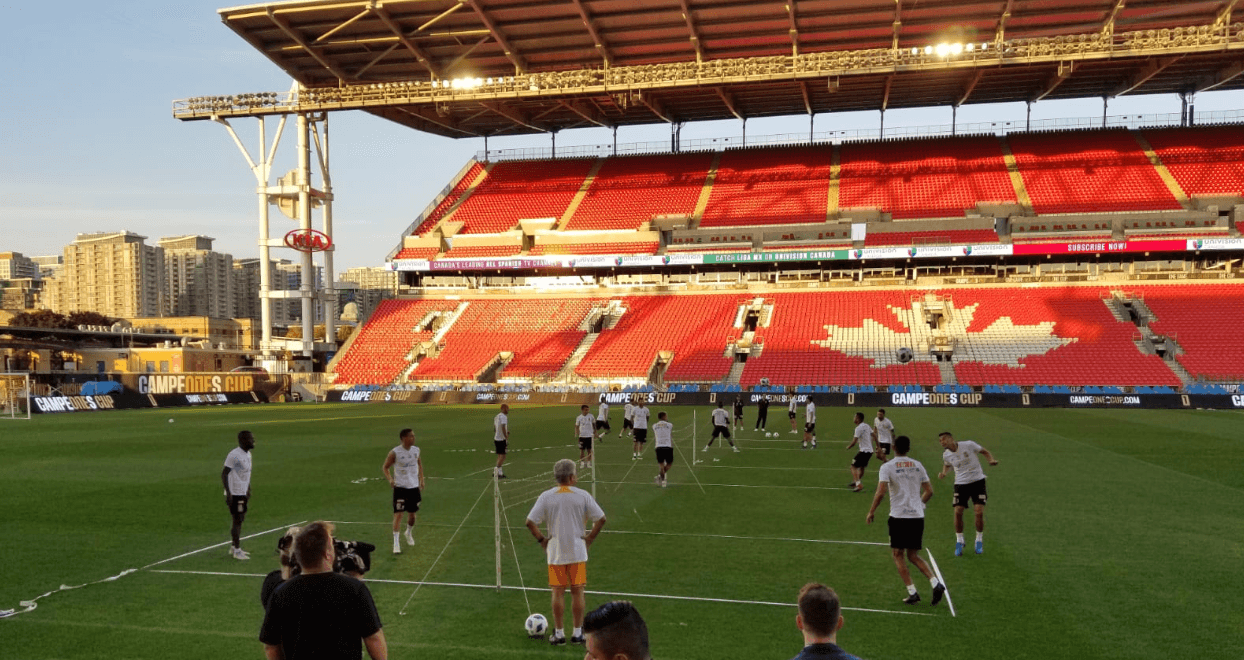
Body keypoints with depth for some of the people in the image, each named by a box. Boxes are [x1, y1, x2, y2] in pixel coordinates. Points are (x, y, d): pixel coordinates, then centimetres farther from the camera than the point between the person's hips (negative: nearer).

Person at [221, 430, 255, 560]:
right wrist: (228, 493, -21)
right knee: (237, 521, -4)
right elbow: (224, 474, -17)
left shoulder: (248, 454, 11)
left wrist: (248, 491, 21)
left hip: (243, 493, 9)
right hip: (235, 494, -9)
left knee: (240, 520, 14)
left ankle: (234, 547, 24)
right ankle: (237, 550, 4)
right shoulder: (234, 455, -17)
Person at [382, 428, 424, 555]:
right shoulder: (394, 452, -13)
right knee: (398, 514, -10)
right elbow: (385, 467, -5)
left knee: (412, 514, 14)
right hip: (400, 487, -5)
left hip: (414, 487, 5)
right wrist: (390, 479, -22)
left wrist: (421, 479, 13)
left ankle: (409, 533, 42)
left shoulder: (416, 450, 2)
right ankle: (396, 543, -6)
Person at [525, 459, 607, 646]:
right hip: (578, 552, 0)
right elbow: (601, 519, -4)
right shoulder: (582, 495, -5)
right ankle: (578, 632, 13)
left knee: (558, 592, 7)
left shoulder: (546, 496, -5)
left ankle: (558, 633, 12)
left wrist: (542, 539, 2)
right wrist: (589, 538, 5)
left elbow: (530, 522, -9)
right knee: (577, 592, 8)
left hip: (555, 553, 0)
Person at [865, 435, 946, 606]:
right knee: (913, 555, 16)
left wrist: (871, 512, -5)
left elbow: (881, 492, -16)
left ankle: (912, 592, 3)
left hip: (899, 517, -5)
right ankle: (936, 584, -1)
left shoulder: (887, 467, -6)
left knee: (898, 555, 9)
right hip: (918, 517, 5)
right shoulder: (917, 465, 9)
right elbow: (929, 491, 11)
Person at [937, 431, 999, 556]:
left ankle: (979, 541, 11)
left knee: (979, 512, -10)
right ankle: (959, 541, 10)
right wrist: (943, 472, 0)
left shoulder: (968, 445, -12)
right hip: (961, 483, 2)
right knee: (958, 512, -8)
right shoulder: (946, 455, -2)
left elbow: (984, 451, 3)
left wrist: (991, 460, -14)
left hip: (977, 481, -2)